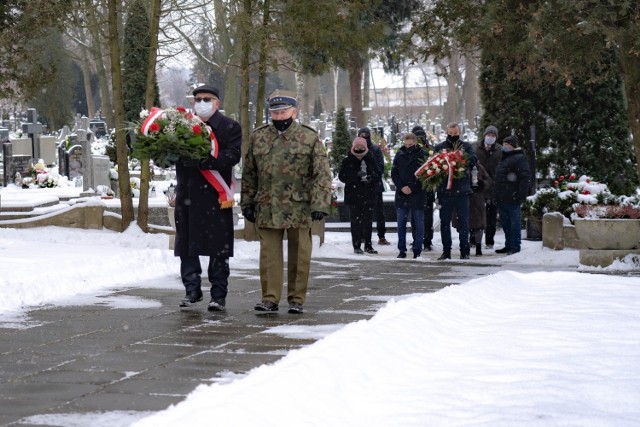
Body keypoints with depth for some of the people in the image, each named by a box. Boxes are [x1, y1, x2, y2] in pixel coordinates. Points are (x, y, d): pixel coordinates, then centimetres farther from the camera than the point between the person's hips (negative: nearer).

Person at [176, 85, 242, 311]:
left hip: (215, 194, -3)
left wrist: (204, 161, -23)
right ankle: (192, 289, 15)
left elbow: (233, 155, -10)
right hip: (187, 193, 3)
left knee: (219, 247, -1)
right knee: (187, 244, 5)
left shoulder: (230, 127, 4)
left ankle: (219, 295, 5)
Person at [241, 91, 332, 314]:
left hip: (299, 209, -2)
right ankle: (270, 298, 7)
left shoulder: (310, 138, 0)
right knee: (269, 254, 2)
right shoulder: (258, 137, 10)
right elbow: (249, 174, 15)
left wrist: (319, 204, -12)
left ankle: (296, 299, 13)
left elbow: (322, 175, -3)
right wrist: (247, 202, 10)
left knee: (299, 256, 4)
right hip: (267, 209, 2)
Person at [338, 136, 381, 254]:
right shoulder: (348, 160, -1)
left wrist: (370, 178, -14)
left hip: (368, 195, 2)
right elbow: (342, 176, -6)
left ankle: (368, 245, 13)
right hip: (353, 195, -2)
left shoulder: (370, 159, 5)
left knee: (368, 221, 6)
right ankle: (357, 246, 4)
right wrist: (357, 175, -19)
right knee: (355, 221, -2)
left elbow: (378, 175, 9)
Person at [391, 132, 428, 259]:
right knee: (401, 223, 5)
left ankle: (417, 250, 6)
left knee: (419, 223, 1)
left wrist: (412, 188, -12)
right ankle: (402, 250, 11)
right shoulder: (400, 154, 6)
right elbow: (394, 173, 6)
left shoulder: (422, 155, -3)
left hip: (417, 194, -3)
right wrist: (402, 187, -8)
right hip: (401, 195, 3)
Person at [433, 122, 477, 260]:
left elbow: (473, 160, -8)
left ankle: (465, 251, 6)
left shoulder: (466, 146, 7)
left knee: (463, 221, 1)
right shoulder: (439, 147, 8)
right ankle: (446, 251, 13)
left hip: (462, 190, -1)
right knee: (445, 221, 6)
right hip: (444, 190, 1)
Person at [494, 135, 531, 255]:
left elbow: (525, 177, -15)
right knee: (505, 222, 14)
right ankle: (508, 245, 22)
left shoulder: (519, 158, -9)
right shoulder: (505, 158, 20)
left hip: (512, 198, -9)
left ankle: (515, 246, 1)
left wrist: (521, 195, -19)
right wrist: (496, 193, 21)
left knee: (514, 222, -3)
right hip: (502, 199, 9)